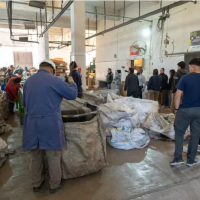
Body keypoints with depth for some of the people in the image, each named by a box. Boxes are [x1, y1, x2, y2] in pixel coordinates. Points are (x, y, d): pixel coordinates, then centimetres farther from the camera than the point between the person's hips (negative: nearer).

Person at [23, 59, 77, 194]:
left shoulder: (28, 81, 9)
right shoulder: (54, 80, -11)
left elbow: (25, 103, 20)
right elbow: (73, 94, -2)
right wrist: (73, 84, 17)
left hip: (32, 125, 6)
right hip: (50, 125, -5)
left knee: (36, 156, 19)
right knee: (54, 156, 11)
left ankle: (36, 184, 35)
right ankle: (55, 185, 27)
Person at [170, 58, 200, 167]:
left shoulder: (185, 78, -9)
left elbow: (178, 95, -11)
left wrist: (177, 108, 1)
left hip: (185, 110, -3)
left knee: (179, 133, 11)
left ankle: (178, 158, 9)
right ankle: (191, 160, 21)